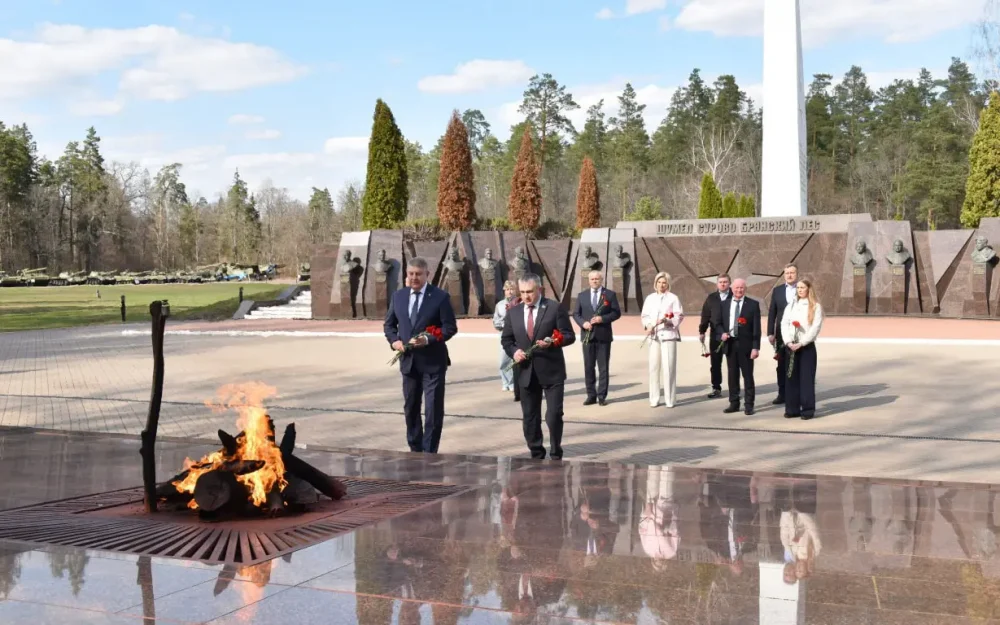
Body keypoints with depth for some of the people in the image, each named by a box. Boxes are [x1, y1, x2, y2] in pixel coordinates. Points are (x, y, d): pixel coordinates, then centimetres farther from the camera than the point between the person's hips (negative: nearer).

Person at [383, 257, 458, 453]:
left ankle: (429, 453, 6)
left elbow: (450, 327, -9)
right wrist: (394, 340, -5)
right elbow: (389, 324, 15)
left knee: (433, 409, -3)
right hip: (408, 360, 5)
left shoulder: (440, 297, -7)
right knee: (410, 408, 13)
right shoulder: (398, 296, 7)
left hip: (433, 362, -5)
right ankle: (415, 449, 27)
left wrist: (428, 339, -21)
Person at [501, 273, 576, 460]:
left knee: (554, 415, -5)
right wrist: (513, 351, -6)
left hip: (551, 371, -4)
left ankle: (555, 454, 14)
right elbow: (506, 339, 15)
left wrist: (552, 341, -22)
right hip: (526, 372, 4)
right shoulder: (513, 312, 8)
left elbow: (569, 336, -3)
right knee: (529, 418, 9)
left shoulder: (554, 308, -3)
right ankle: (536, 455, 22)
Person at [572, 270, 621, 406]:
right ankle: (591, 395, 12)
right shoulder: (582, 295, 10)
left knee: (603, 367, 1)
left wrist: (603, 318, -16)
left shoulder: (610, 294, 3)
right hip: (587, 335, 2)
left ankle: (602, 396, 6)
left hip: (603, 336, -2)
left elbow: (616, 313, -1)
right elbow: (576, 314, 8)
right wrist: (583, 323, -12)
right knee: (588, 367, 5)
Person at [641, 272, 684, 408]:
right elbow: (645, 315, 11)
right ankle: (654, 399, 10)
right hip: (654, 336, 3)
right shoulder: (650, 298, 12)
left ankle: (670, 399, 1)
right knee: (654, 367, 2)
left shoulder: (673, 298, 3)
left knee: (669, 367, -6)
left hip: (668, 334, -3)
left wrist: (667, 320, -18)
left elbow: (679, 316, -1)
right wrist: (648, 325, -8)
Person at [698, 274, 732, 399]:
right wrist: (702, 332, 2)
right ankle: (716, 388, 16)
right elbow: (705, 316, 6)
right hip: (715, 336, 3)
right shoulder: (711, 298, 8)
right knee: (715, 364, 7)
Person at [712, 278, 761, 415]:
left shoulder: (753, 304, -1)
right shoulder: (725, 304, 11)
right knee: (732, 375, 9)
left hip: (745, 345, -3)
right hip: (730, 344, 4)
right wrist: (722, 333, -7)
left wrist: (756, 347, -11)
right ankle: (734, 403, 17)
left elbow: (756, 327, -5)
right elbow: (719, 323, 16)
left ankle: (749, 405, 6)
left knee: (747, 375, 1)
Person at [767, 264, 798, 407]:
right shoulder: (777, 290, 7)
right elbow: (772, 313, 7)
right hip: (782, 334, 2)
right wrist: (770, 333, 0)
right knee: (782, 365, 7)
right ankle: (782, 394, 13)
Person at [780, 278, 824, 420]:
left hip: (807, 346, -4)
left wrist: (801, 343, -15)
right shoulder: (790, 305, 12)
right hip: (791, 346, 4)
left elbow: (816, 327, -9)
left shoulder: (816, 307, -1)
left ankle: (808, 409, 3)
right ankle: (792, 409, 11)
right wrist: (788, 342, -10)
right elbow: (784, 324, 4)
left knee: (807, 378, -2)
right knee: (792, 377, 5)